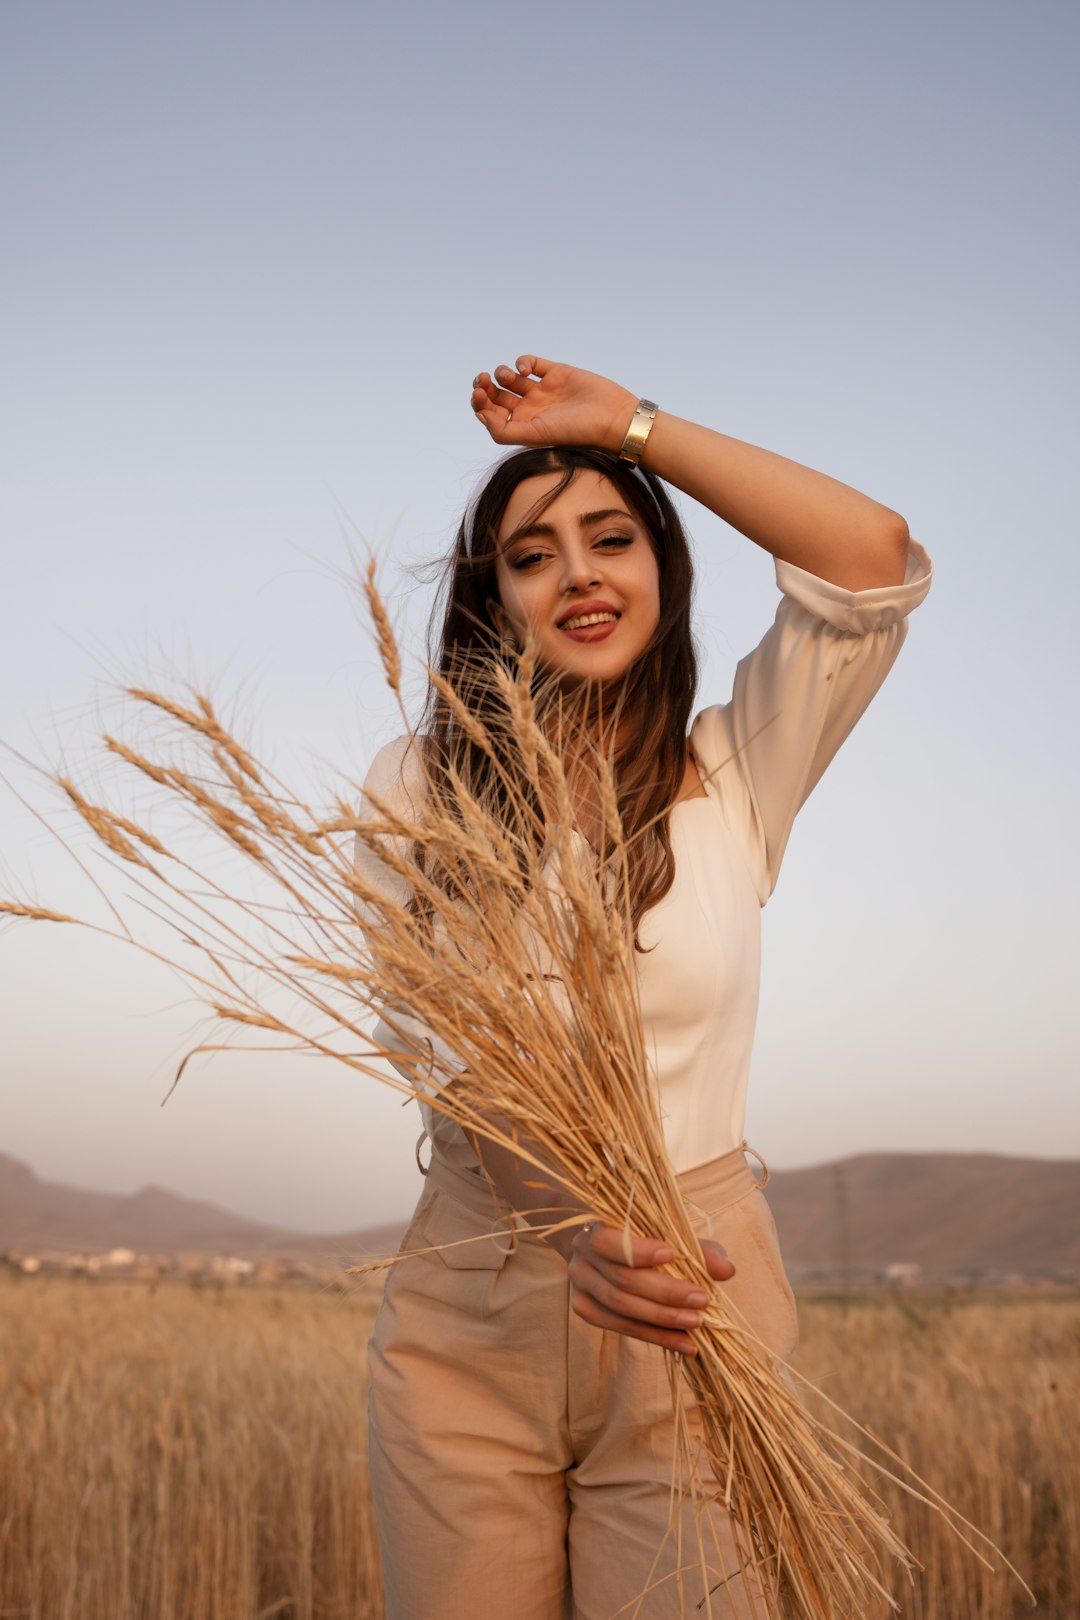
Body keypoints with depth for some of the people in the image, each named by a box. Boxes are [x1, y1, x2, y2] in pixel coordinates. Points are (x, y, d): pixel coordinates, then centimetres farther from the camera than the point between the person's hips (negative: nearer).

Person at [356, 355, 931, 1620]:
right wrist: (573, 1220, -28)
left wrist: (626, 423, -3)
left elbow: (877, 560, -8)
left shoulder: (733, 776, 3)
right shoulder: (416, 792, 3)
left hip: (696, 1307, 0)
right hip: (466, 1317, 1)